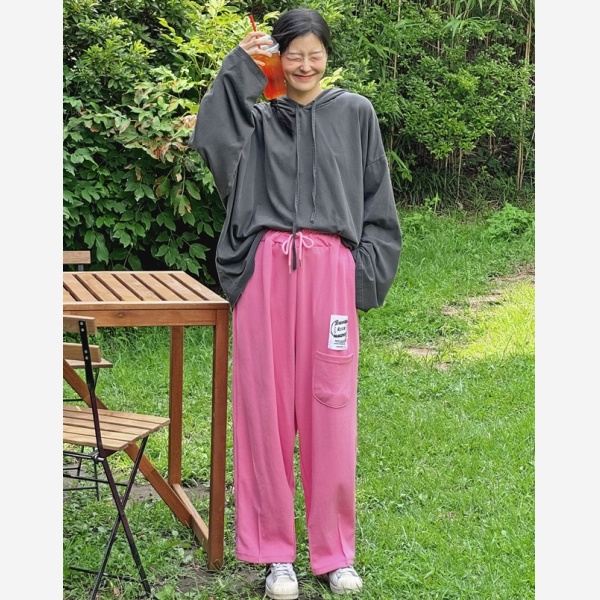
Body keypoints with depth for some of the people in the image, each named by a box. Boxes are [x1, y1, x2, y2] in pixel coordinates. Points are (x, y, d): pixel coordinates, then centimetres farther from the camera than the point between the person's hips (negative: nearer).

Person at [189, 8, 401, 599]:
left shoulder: (355, 113, 12)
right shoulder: (258, 116, 13)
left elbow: (375, 200, 11)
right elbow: (210, 137, -8)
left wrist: (365, 273, 1)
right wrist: (239, 68, -5)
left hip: (330, 272, 0)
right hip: (266, 270, 1)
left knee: (330, 409, 1)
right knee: (266, 406, 2)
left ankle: (334, 551, 15)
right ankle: (275, 549, 14)